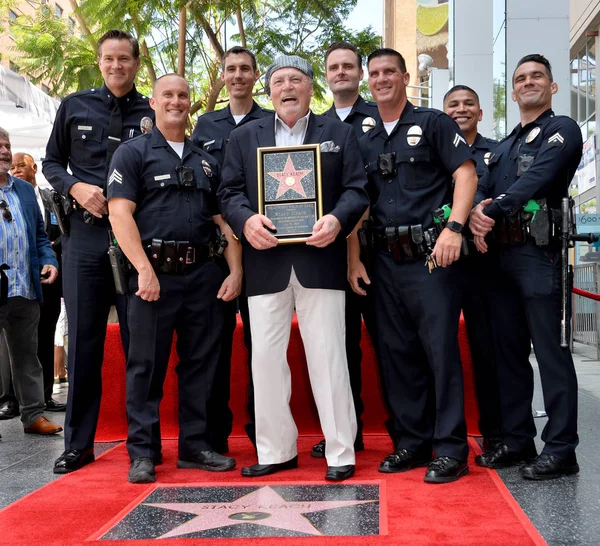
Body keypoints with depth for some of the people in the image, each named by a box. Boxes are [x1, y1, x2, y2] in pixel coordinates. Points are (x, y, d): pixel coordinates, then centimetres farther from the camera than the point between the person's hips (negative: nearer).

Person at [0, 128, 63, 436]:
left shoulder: (25, 190, 16)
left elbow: (39, 234, 19)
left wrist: (49, 261, 2)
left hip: (26, 291, 5)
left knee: (27, 355, 12)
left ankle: (33, 415, 18)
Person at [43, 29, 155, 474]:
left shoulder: (152, 114, 6)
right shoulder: (75, 106, 11)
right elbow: (52, 162, 14)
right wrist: (76, 188, -5)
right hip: (86, 235, 1)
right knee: (83, 341, 4)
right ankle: (79, 443, 14)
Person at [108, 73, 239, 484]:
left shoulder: (206, 162, 19)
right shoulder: (133, 153, 5)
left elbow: (224, 219, 16)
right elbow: (120, 212, -7)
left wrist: (236, 271, 3)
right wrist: (144, 269, -16)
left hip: (203, 273, 5)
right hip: (154, 271, -4)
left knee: (202, 363, 7)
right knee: (147, 365, 0)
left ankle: (195, 446, 18)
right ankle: (143, 452, 9)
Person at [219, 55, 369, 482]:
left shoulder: (339, 134, 12)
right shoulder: (244, 137, 16)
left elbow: (357, 189, 4)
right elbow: (230, 192, 8)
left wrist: (338, 219, -16)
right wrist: (246, 220, -13)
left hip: (319, 258, -2)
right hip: (266, 262, 2)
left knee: (328, 356, -1)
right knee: (266, 357, 5)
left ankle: (341, 452, 8)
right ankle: (276, 450, 18)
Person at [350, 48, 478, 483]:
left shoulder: (433, 123, 3)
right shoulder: (366, 142, 18)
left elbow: (465, 174, -5)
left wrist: (454, 228, -18)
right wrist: (354, 257, 9)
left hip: (430, 253, -6)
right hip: (386, 260, 6)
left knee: (441, 349, -6)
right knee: (397, 352, 8)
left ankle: (451, 449, 2)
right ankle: (413, 442, 20)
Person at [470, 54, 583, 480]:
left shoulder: (562, 129, 3)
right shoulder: (503, 147, 25)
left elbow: (537, 179, -14)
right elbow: (481, 189, 10)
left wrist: (494, 211, -20)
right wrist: (476, 213, -12)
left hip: (540, 253, -7)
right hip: (501, 254, 7)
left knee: (551, 352, -6)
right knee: (509, 350, 10)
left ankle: (560, 449, 0)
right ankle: (517, 440, 19)